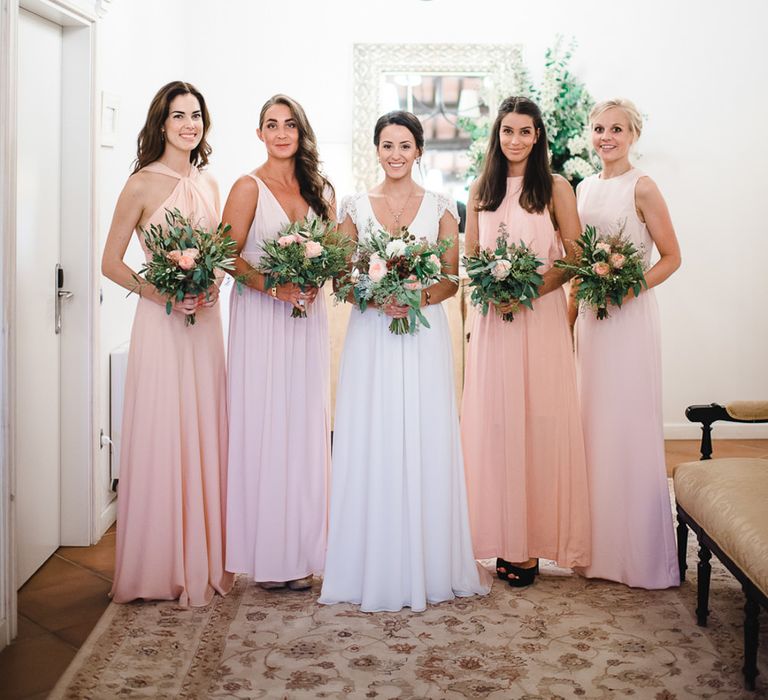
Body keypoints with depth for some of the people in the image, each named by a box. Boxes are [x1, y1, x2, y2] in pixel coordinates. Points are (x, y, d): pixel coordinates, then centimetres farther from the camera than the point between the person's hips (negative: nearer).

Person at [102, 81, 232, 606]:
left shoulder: (209, 184, 12)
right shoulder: (142, 184, -5)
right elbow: (111, 262, -4)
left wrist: (211, 289, -2)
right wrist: (163, 294, -16)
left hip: (206, 321, 6)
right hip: (161, 324, -5)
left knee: (205, 435, 9)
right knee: (163, 437, -2)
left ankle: (205, 560, 21)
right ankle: (163, 567, 11)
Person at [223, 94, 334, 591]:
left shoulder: (320, 189, 11)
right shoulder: (249, 187, -2)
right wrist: (272, 285, -18)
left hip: (308, 316, 5)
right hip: (260, 318, -4)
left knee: (306, 426, 6)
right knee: (263, 426, -3)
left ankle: (301, 550, 15)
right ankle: (267, 554, 5)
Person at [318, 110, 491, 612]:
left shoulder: (441, 208, 6)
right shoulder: (356, 208, 7)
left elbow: (453, 279, 5)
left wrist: (420, 296, -15)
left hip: (424, 335, 0)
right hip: (371, 335, 0)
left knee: (424, 443, 1)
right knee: (371, 444, 0)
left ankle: (431, 563, 11)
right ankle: (373, 566, 10)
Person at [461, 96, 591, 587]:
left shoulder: (556, 188, 1)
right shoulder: (481, 190, 12)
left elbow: (576, 257, -3)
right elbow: (470, 256, 15)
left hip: (541, 316, -3)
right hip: (492, 317, 3)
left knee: (539, 422, -2)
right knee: (493, 422, 2)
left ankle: (533, 543, 5)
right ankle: (504, 540, 10)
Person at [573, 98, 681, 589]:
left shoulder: (642, 188, -7)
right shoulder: (584, 189, 12)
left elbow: (671, 257, -7)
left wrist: (629, 287, -19)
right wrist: (572, 307, 10)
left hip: (629, 315, -7)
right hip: (590, 315, 7)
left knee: (629, 425, -3)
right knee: (593, 423, 10)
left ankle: (640, 552, 9)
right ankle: (599, 544, 21)